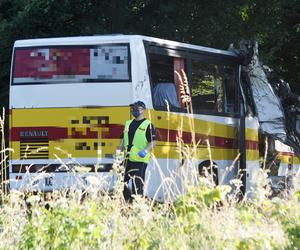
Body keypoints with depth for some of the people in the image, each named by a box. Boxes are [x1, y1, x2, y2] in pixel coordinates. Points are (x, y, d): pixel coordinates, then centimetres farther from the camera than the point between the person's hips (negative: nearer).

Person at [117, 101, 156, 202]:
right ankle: (128, 201, 20)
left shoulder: (148, 125, -2)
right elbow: (123, 139, 24)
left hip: (140, 159, -7)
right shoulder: (128, 124, 19)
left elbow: (153, 142, -8)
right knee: (122, 182, 7)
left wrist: (145, 151, -24)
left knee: (137, 185, -7)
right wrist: (119, 150, 7)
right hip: (127, 159, 7)